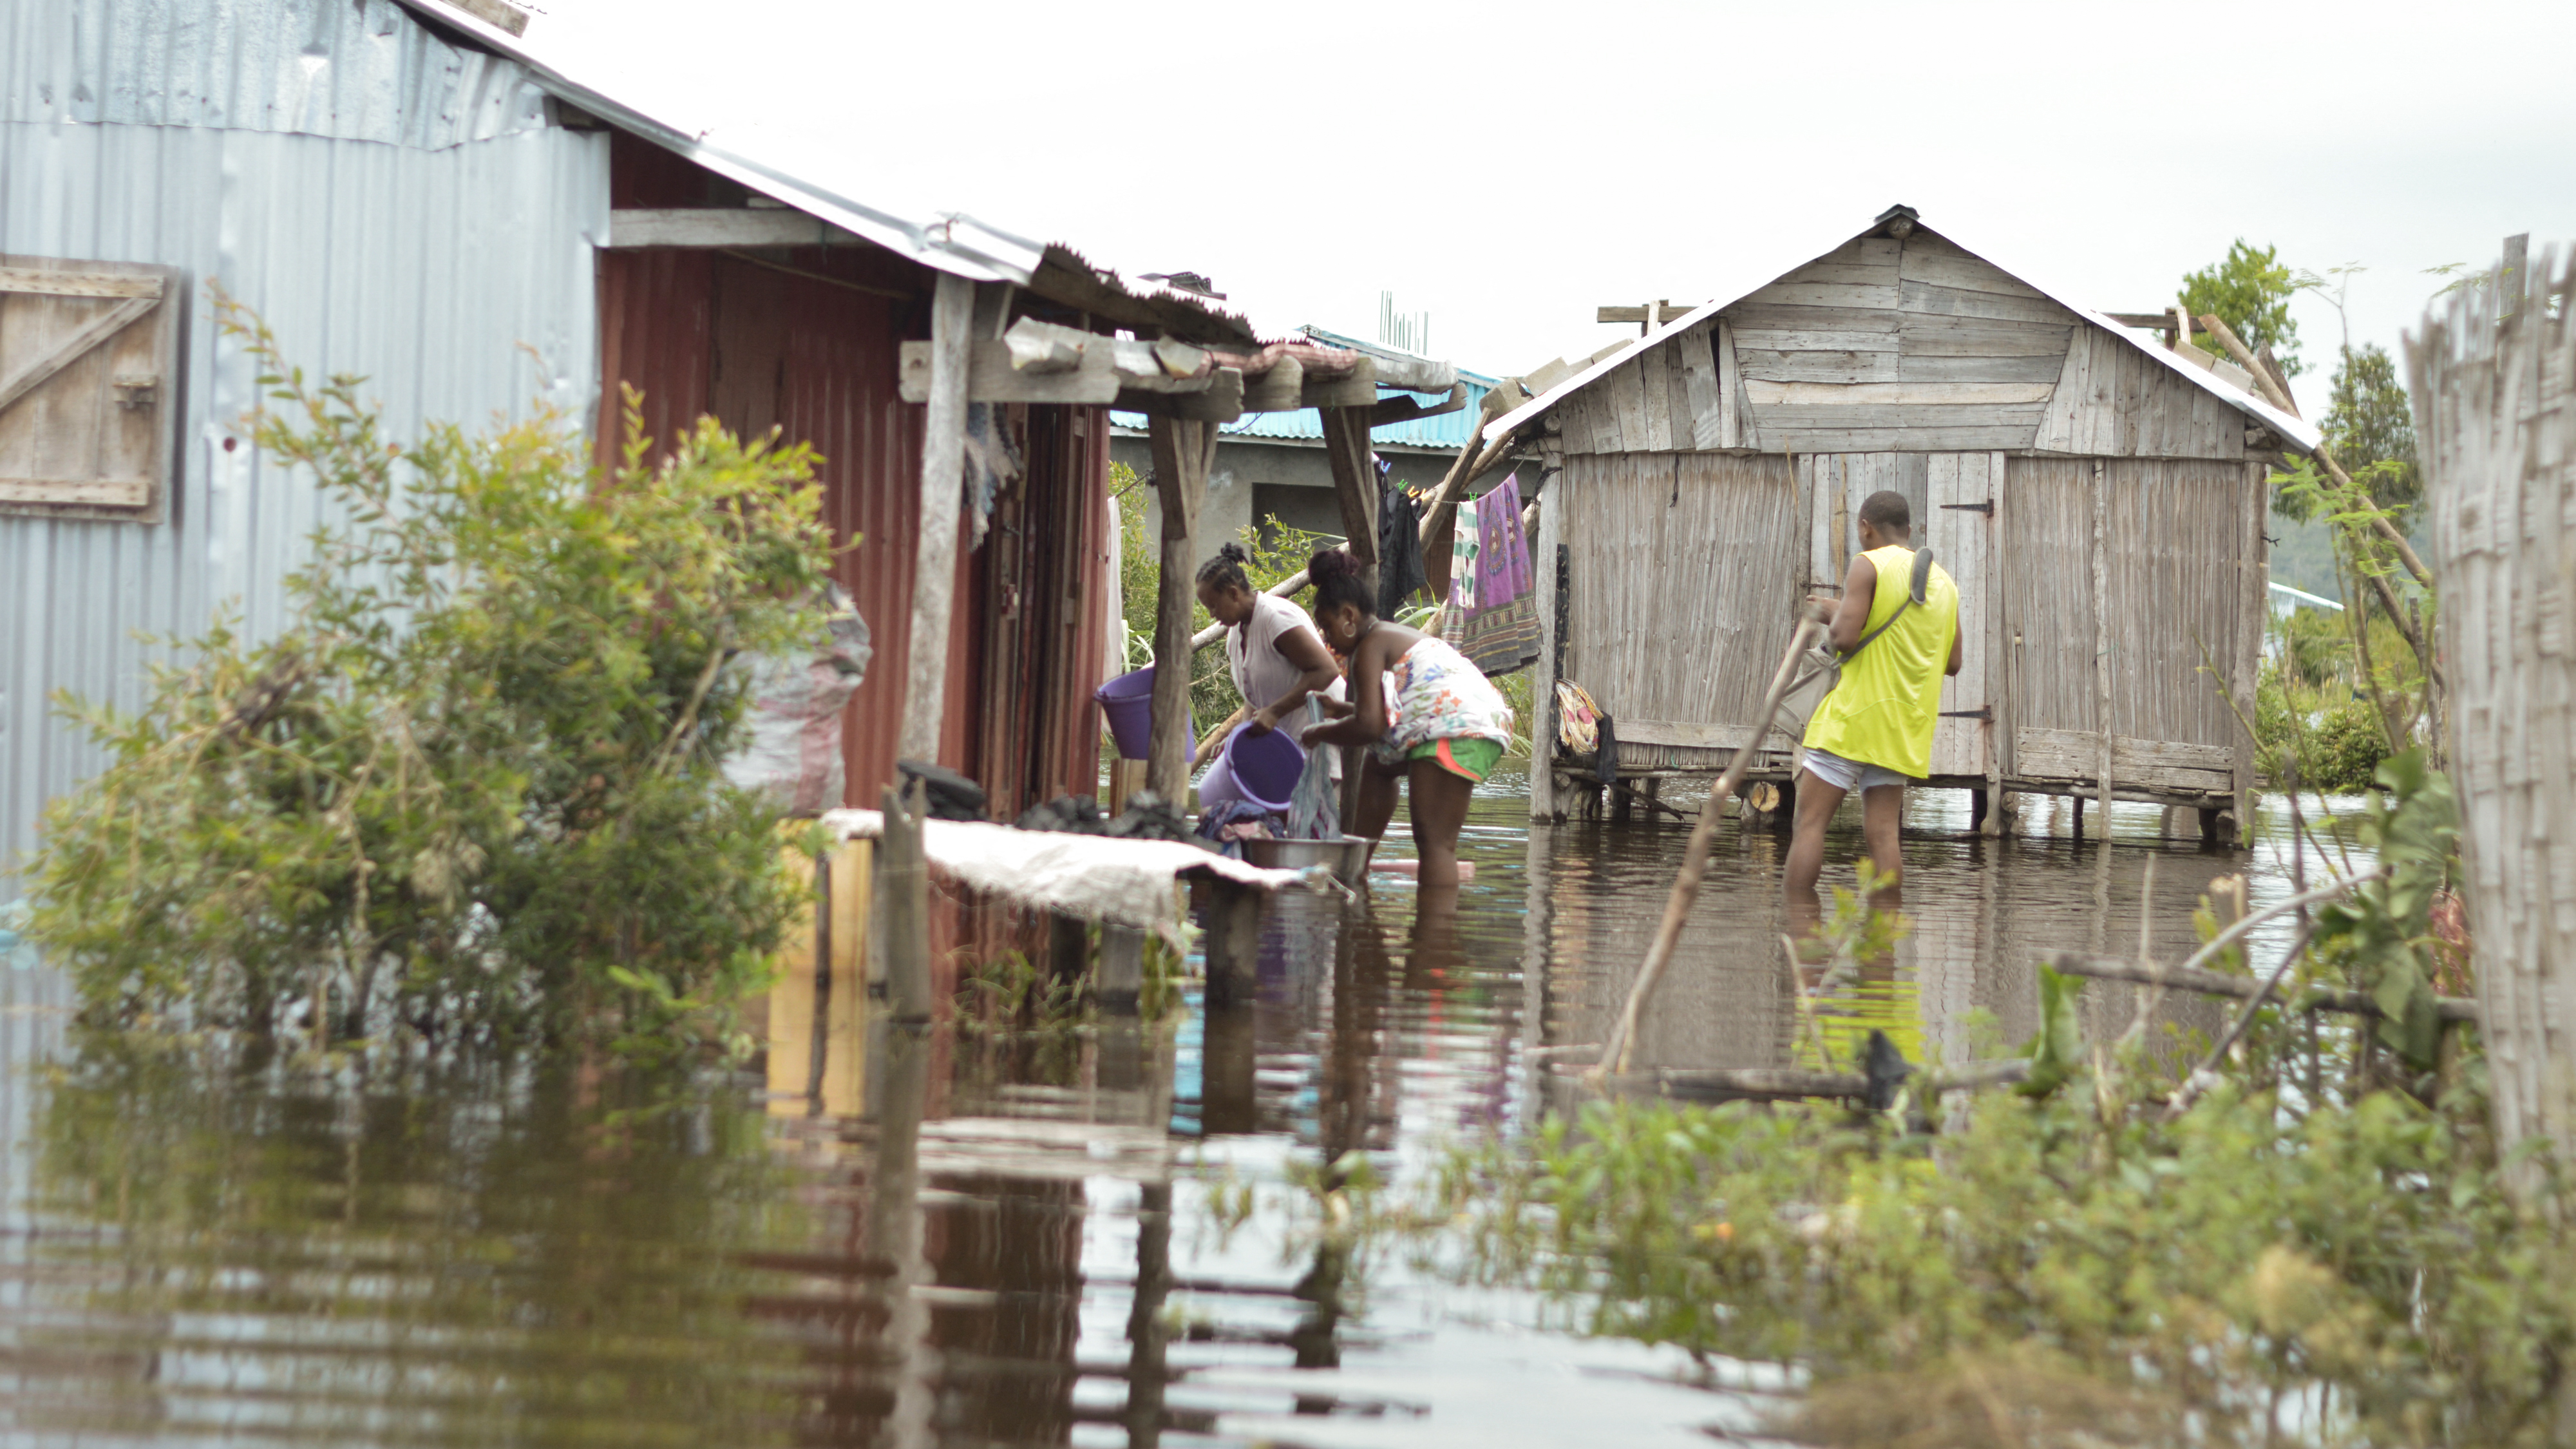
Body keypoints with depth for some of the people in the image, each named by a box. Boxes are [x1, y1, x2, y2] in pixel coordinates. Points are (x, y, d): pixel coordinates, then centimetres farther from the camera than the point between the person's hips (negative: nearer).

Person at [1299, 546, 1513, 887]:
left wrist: (1321, 734, 3)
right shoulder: (1398, 635, 26)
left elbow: (1369, 726, -13)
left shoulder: (1370, 647, -4)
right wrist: (1341, 710, 32)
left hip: (1457, 731, -11)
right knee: (1380, 768, 33)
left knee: (1434, 841, -20)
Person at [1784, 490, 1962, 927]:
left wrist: (1836, 610, 4)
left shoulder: (1868, 566, -7)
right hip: (1905, 727, 6)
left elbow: (1846, 638, -16)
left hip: (1856, 713, -6)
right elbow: (1952, 662, 18)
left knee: (1810, 821, -3)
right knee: (1882, 832, 3)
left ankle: (1799, 929, -11)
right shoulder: (1944, 582, 14)